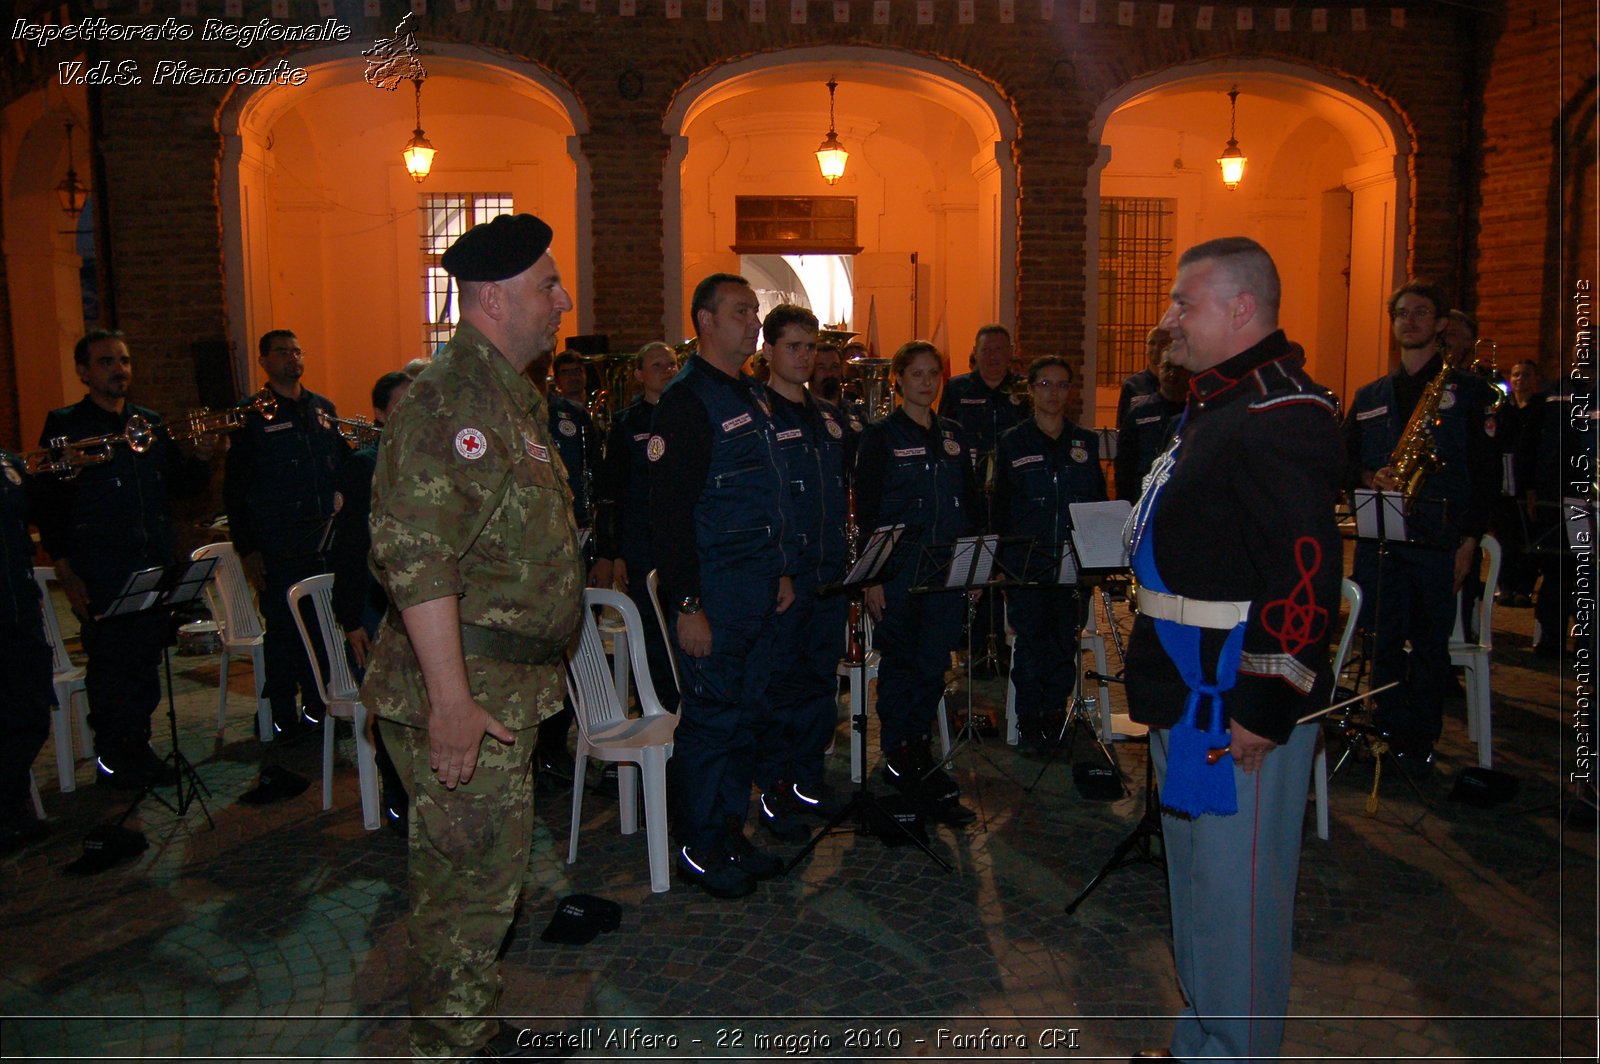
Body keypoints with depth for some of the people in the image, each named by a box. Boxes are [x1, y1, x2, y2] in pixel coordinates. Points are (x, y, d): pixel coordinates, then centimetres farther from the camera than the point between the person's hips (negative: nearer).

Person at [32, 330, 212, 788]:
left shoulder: (151, 423, 13)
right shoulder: (64, 425, -1)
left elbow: (179, 485, 18)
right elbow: (47, 504, -3)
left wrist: (200, 457, -3)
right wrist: (66, 571, -9)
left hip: (156, 568, 5)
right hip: (100, 573, -4)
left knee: (147, 661, 9)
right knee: (110, 662, 0)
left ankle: (138, 747, 21)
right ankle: (111, 756, 14)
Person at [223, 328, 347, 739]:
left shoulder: (323, 409, 13)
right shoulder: (253, 416, 0)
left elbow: (341, 469, 18)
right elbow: (234, 489, -1)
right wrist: (246, 548, -6)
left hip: (324, 545, 4)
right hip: (277, 550, -4)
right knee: (283, 631, 0)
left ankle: (317, 708, 20)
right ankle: (283, 716, 12)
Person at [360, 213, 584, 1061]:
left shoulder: (513, 395, 15)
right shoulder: (450, 400, -18)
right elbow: (415, 558, -26)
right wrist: (451, 698, -26)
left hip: (508, 684, 10)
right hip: (465, 690, -10)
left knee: (488, 868, 20)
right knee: (469, 878, 2)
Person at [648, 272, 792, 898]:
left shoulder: (754, 398, 16)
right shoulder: (687, 400, -12)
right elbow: (670, 510, -17)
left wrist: (780, 570, 19)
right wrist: (686, 605, -20)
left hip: (760, 587, 9)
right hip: (713, 589, -9)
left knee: (746, 715, 14)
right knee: (710, 717, 0)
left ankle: (731, 834, 27)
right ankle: (698, 850, 14)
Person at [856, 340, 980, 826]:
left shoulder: (952, 434, 12)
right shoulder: (880, 435, -3)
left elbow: (970, 500, 15)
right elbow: (865, 508, -7)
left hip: (947, 568, 5)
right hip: (898, 568, -4)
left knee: (934, 663, 9)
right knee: (900, 663, 3)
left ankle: (916, 748, 24)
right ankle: (899, 755, 15)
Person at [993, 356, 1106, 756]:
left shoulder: (1086, 442, 9)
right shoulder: (1012, 442, 3)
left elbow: (1099, 501, 11)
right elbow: (1001, 505, 4)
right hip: (1027, 560, -2)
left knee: (1065, 640, 4)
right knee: (1030, 640, 0)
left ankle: (1055, 715, 18)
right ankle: (1029, 722, 11)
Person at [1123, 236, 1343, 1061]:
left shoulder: (1278, 419, -19)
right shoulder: (1216, 404, 15)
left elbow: (1305, 577, -25)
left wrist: (1267, 707, -23)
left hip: (1240, 712, -11)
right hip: (1191, 698, 11)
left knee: (1235, 896, 3)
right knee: (1197, 879, 21)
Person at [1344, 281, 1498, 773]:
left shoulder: (1468, 388, 5)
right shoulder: (1369, 396, 16)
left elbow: (1487, 470, 0)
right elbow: (1344, 461, 15)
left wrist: (1470, 538, -8)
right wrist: (1372, 477, -8)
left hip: (1441, 542, -3)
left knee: (1431, 642, 2)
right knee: (1383, 640, 4)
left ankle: (1421, 739, 13)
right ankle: (1390, 732, 17)